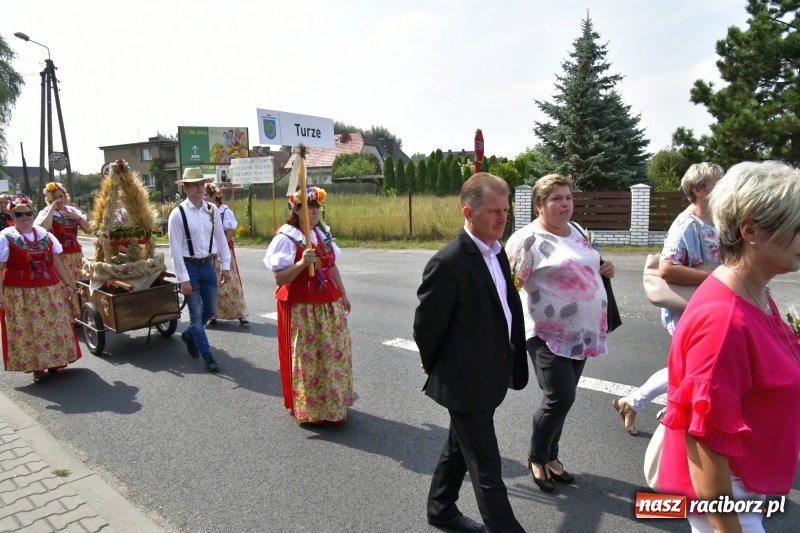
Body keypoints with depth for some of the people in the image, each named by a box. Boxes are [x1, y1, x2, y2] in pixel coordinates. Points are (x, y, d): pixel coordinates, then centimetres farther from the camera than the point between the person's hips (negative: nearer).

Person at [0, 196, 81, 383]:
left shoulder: (44, 234, 7)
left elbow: (57, 262, 11)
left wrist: (68, 283, 9)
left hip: (49, 291, 4)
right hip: (20, 294, -4)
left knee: (55, 327, 10)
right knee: (28, 331, 3)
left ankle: (55, 360, 25)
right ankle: (37, 366, 14)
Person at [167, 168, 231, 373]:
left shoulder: (212, 210, 2)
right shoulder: (178, 214, -11)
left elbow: (220, 238, 7)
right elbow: (175, 248, -12)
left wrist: (225, 266, 4)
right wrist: (183, 278, -14)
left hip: (208, 265, 5)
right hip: (189, 266, -5)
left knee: (210, 310, 13)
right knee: (196, 313, 1)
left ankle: (189, 335, 41)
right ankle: (207, 356, 12)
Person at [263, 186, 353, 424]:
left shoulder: (324, 234, 7)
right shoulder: (286, 238, -14)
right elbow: (279, 279, -19)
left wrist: (343, 295, 18)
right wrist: (302, 263, -33)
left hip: (330, 306, 7)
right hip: (301, 309, -7)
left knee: (335, 355, 14)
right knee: (307, 359, 3)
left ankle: (334, 404, 31)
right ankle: (308, 408, 21)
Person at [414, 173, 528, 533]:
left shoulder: (496, 251, 4)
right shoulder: (448, 262, -23)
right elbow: (426, 324, -14)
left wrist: (513, 361, 13)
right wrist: (434, 366, 1)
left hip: (488, 377, 9)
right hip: (466, 382, -9)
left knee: (460, 448, 25)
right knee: (486, 467, 4)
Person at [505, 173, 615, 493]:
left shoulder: (577, 231, 10)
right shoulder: (527, 239, -15)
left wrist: (604, 270, 8)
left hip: (580, 333, 8)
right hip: (549, 335, -7)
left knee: (562, 399, 15)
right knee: (560, 398, -8)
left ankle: (550, 456, 33)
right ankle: (536, 458, 18)